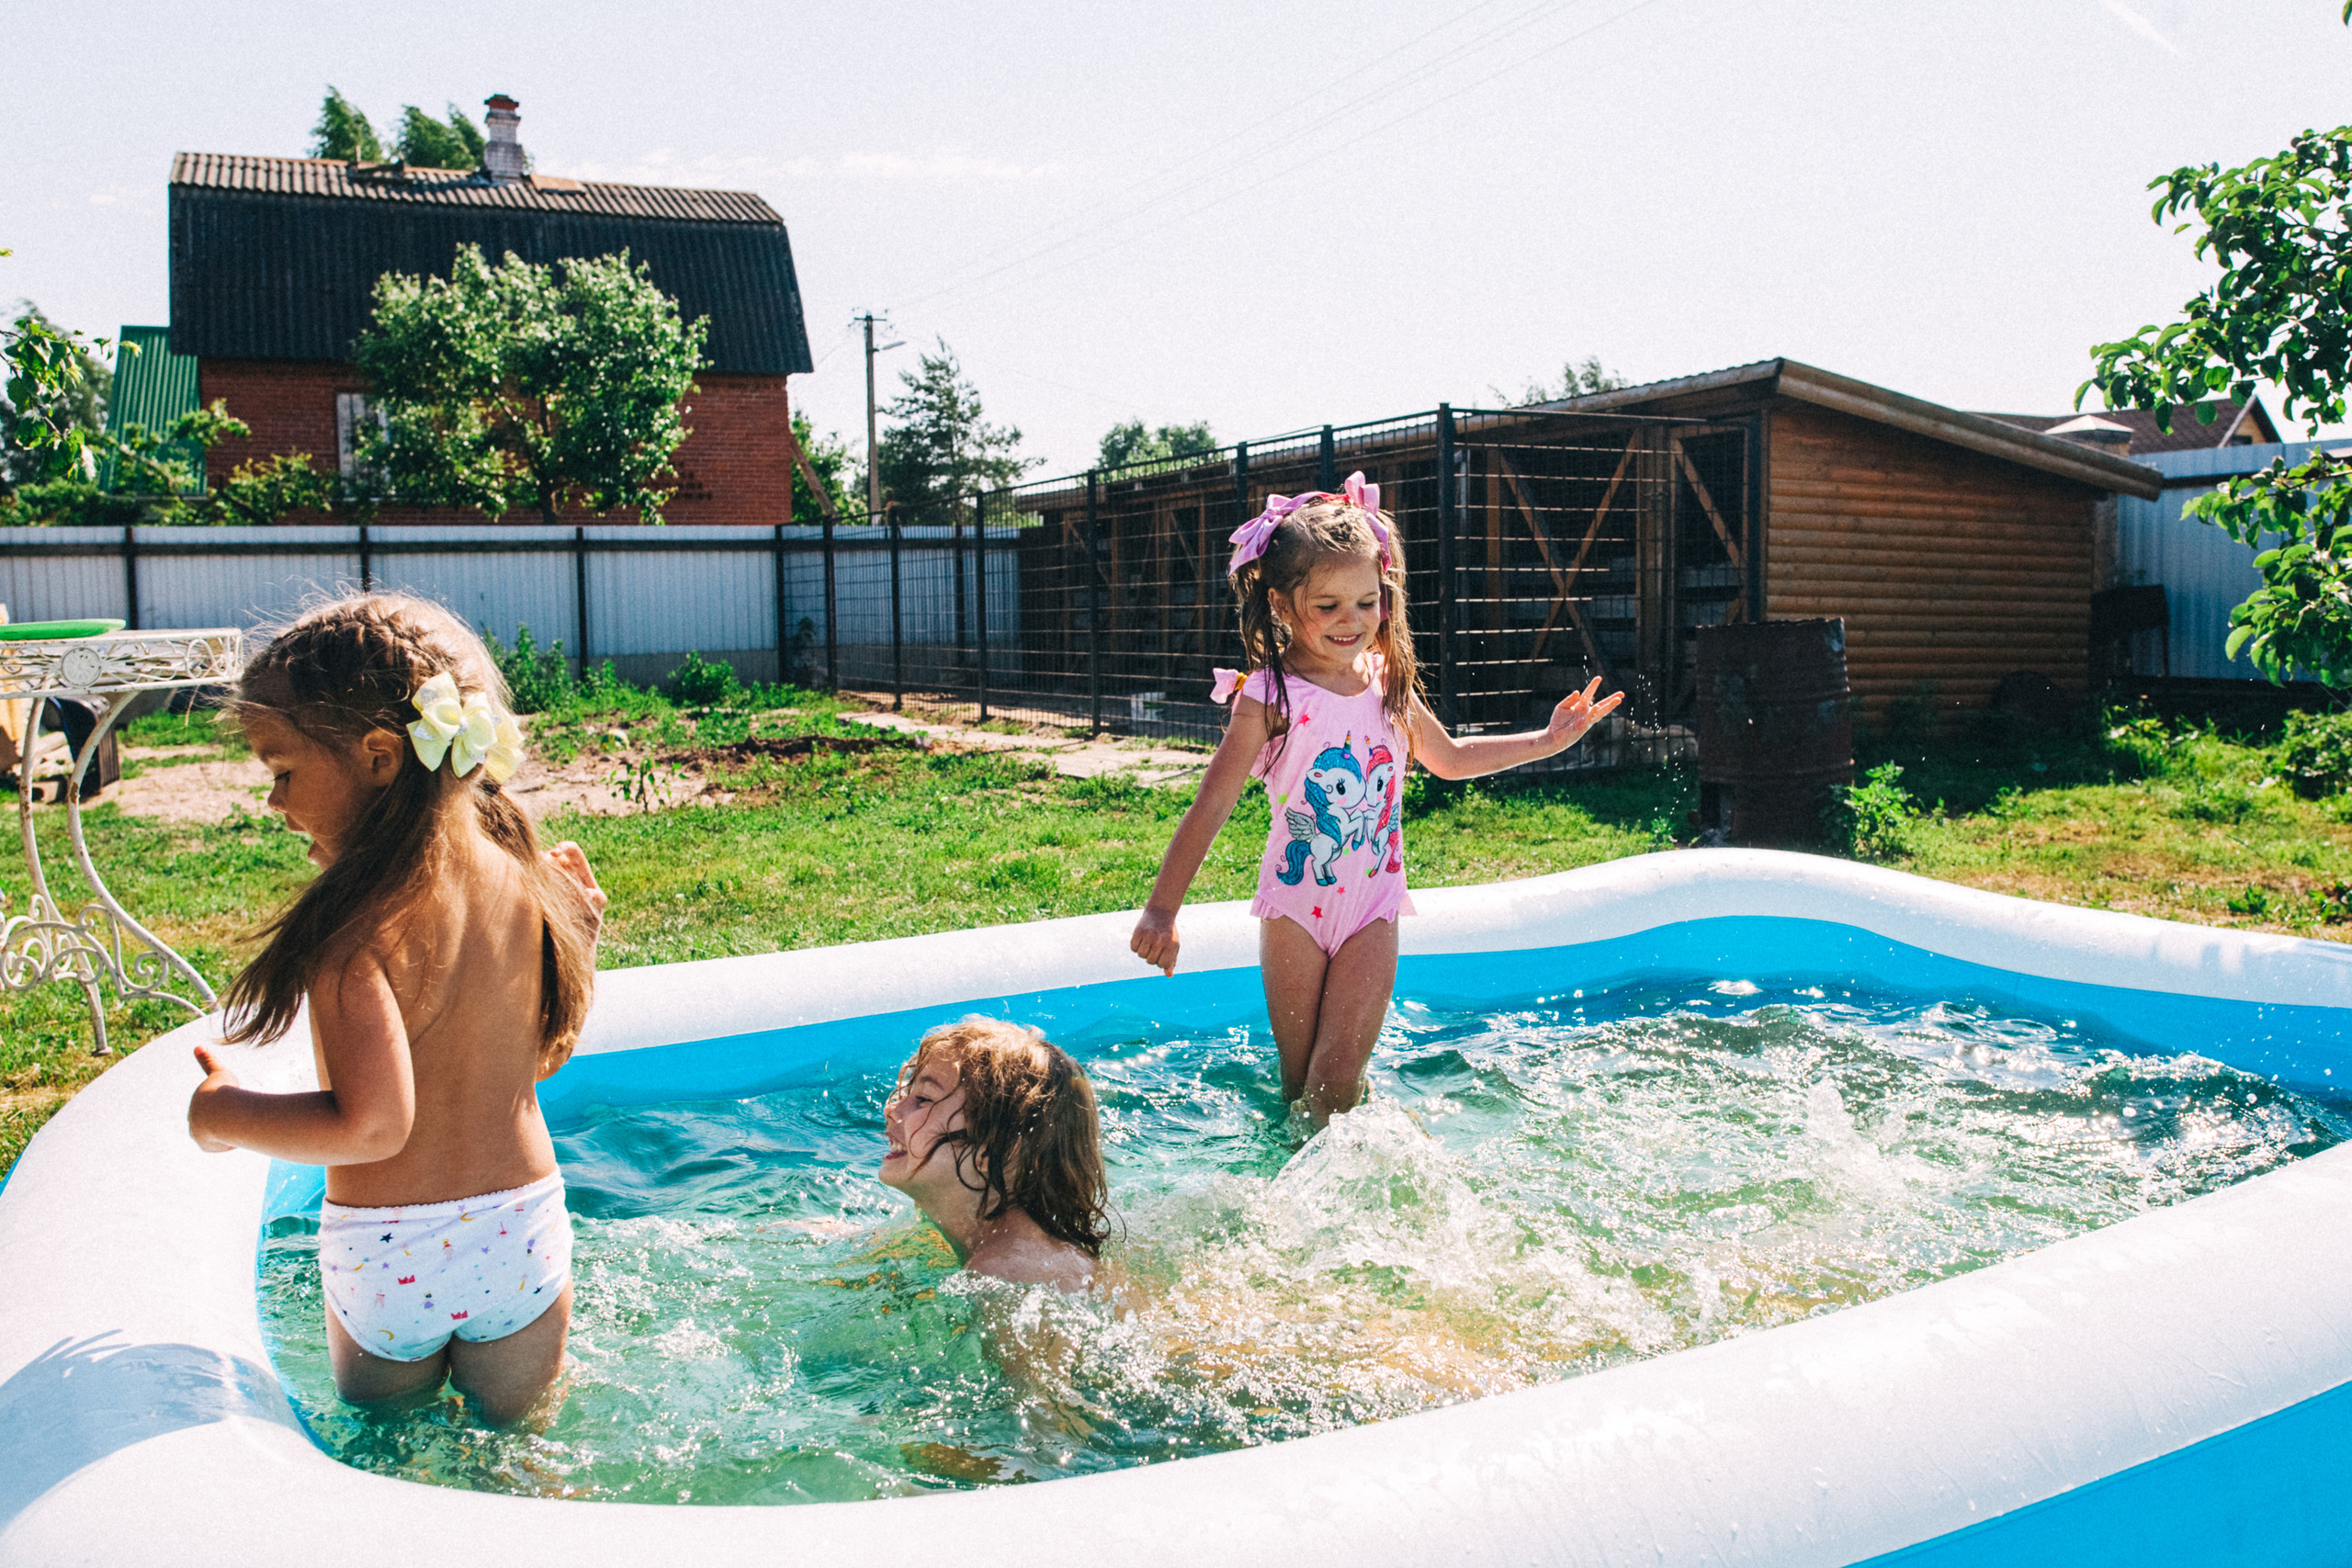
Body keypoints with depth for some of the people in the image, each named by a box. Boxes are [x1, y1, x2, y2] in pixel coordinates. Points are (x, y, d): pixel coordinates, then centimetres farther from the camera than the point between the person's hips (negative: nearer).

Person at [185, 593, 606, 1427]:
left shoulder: (355, 923, -23)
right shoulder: (525, 879, -6)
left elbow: (370, 1124, -26)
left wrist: (221, 1114, -11)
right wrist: (579, 935, 15)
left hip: (385, 1255, -4)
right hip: (524, 1233, 4)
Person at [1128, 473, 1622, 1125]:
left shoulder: (1390, 686, 3)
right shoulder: (1269, 698, -13)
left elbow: (1450, 757, 22)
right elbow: (1212, 804, -16)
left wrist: (1547, 740, 19)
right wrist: (1162, 909, -23)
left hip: (1373, 909, 3)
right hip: (1296, 907, -2)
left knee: (1337, 1082, -6)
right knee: (1298, 1084, 6)